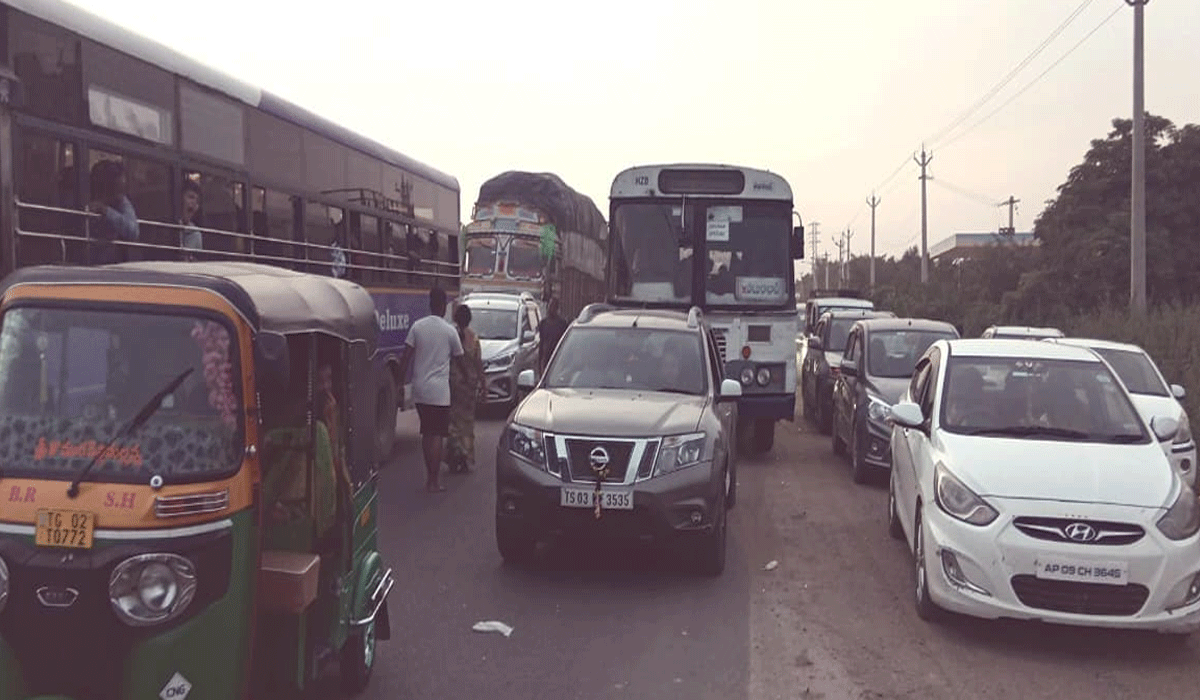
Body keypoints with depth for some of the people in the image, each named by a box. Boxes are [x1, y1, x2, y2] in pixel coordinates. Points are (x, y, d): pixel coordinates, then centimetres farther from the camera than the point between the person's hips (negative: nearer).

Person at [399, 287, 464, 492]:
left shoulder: (417, 327, 1)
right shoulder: (450, 331, -6)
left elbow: (406, 358, -2)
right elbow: (459, 357, 7)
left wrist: (401, 383, 5)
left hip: (419, 389, 4)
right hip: (439, 390, -4)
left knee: (426, 433, 15)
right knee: (437, 435, -1)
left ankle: (430, 475, 22)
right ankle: (433, 481, -2)